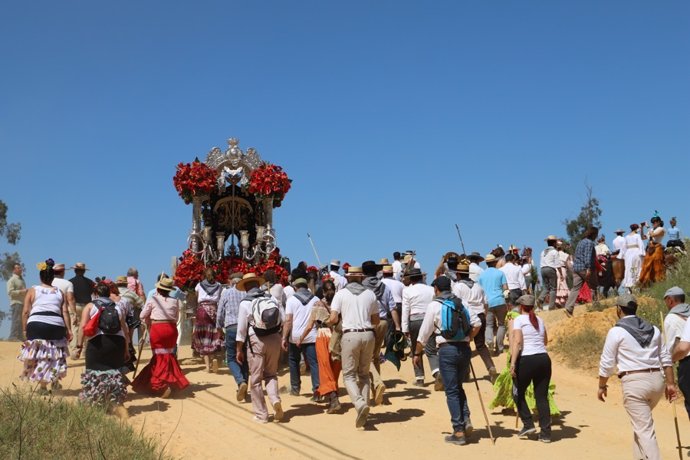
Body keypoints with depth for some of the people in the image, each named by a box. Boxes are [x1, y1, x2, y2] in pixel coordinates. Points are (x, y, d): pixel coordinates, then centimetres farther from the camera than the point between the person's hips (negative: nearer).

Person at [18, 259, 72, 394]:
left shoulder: (32, 291, 13)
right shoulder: (59, 292, 18)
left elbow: (25, 312, 6)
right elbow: (65, 312, 9)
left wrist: (24, 329, 10)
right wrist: (68, 329, 8)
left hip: (36, 324, -2)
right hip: (56, 325, 2)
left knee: (38, 355, 5)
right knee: (54, 354, 19)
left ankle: (43, 386, 2)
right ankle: (55, 380, 16)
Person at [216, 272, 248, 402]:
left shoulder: (226, 293, 5)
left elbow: (220, 314, 10)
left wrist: (218, 327, 26)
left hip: (232, 328, -2)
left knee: (232, 359, 7)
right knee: (244, 359, 13)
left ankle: (241, 382, -19)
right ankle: (244, 390, 15)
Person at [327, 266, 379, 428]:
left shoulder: (341, 294, 1)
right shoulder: (370, 294, 8)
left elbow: (333, 319, -6)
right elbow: (376, 320, 12)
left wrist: (329, 322, 16)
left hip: (350, 335, -3)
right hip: (368, 335, 3)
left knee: (349, 375, 3)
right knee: (364, 374, 16)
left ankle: (360, 403, -20)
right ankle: (364, 405, 9)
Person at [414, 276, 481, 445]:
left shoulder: (434, 305, -2)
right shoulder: (461, 302, 9)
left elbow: (424, 333, 0)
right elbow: (477, 323, 3)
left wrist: (417, 353, 10)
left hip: (447, 349, -4)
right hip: (464, 348, 4)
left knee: (452, 391, 2)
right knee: (458, 387, 21)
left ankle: (459, 432, 2)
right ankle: (465, 420, 4)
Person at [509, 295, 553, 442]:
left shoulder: (519, 320, -2)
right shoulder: (539, 320, 15)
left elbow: (517, 342, -13)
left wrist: (513, 362, -15)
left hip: (526, 360, -5)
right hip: (544, 359, 5)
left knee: (519, 393, 16)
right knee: (542, 397, 8)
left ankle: (528, 424, 8)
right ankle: (545, 433, 7)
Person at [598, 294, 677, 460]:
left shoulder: (616, 331, -4)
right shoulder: (653, 329, 13)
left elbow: (607, 363, -2)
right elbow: (666, 358, 12)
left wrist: (602, 386, 10)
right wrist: (670, 383, 16)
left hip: (634, 382, -6)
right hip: (657, 380, 6)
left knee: (644, 430, -4)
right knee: (641, 423, 25)